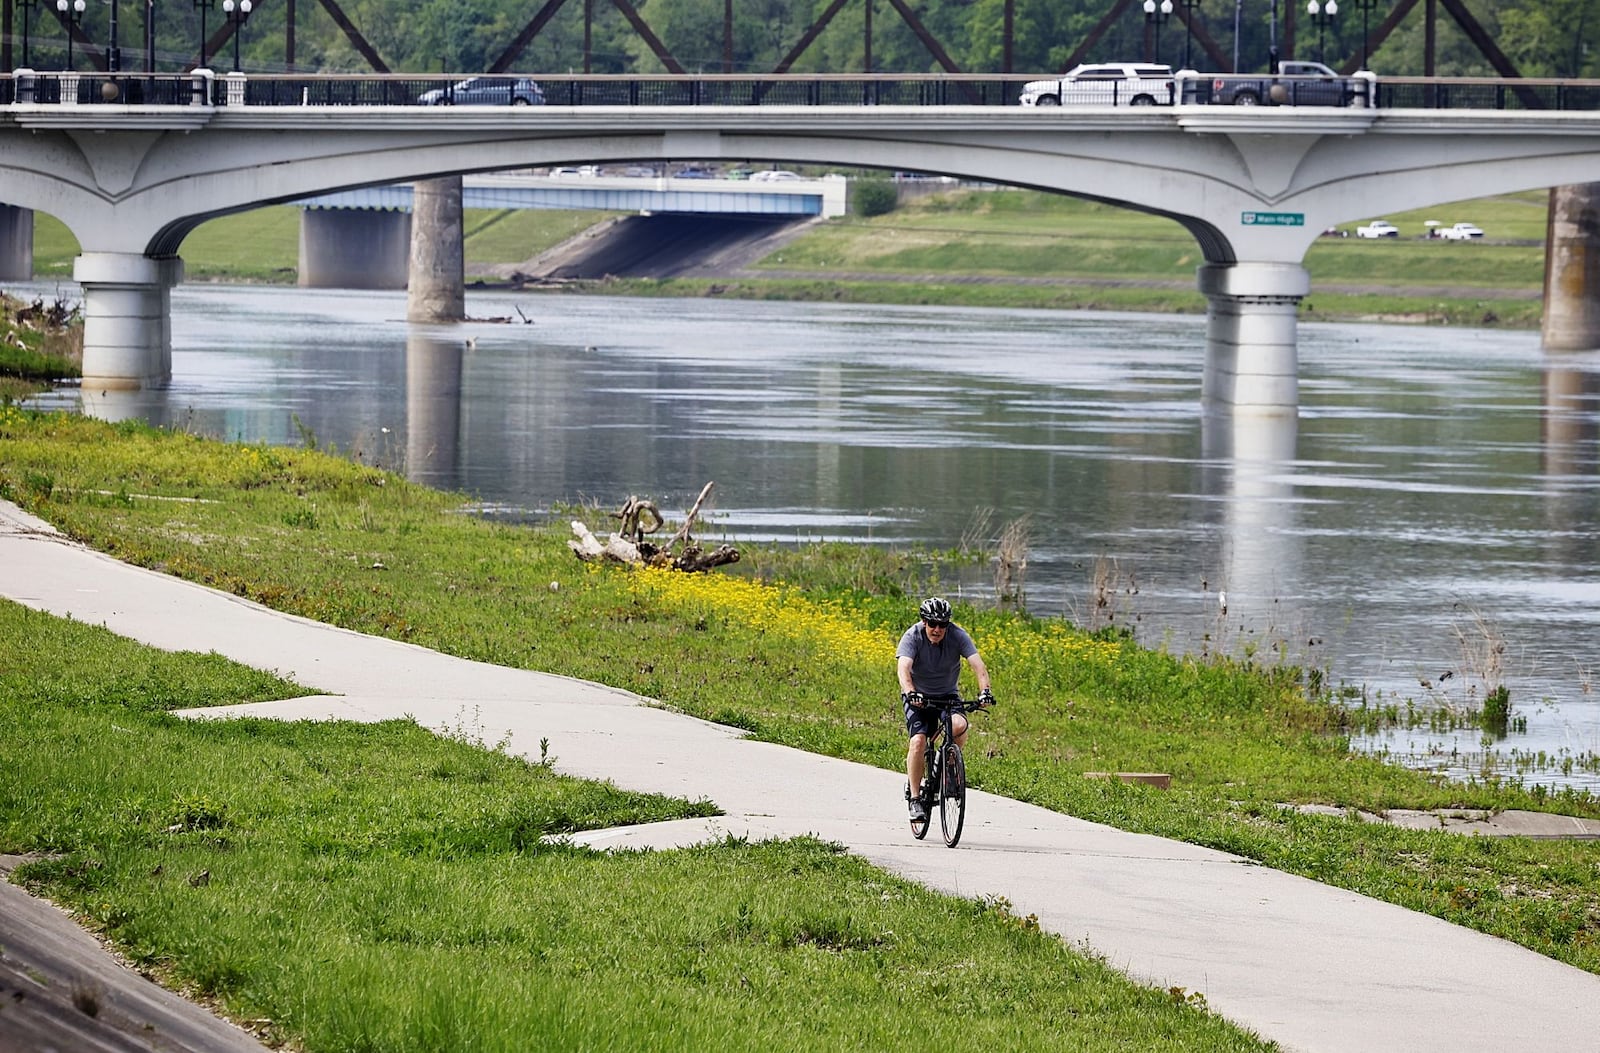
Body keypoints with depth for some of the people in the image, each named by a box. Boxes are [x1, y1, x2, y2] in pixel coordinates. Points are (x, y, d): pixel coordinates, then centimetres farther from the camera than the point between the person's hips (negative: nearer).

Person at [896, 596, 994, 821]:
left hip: (948, 695, 1)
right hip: (918, 697, -1)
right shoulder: (912, 637, -20)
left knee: (959, 726, -30)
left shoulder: (958, 636, -16)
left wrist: (984, 691, -44)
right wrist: (910, 693, -53)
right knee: (918, 741, -24)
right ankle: (914, 798, -13)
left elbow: (977, 665, -26)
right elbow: (904, 669, -34)